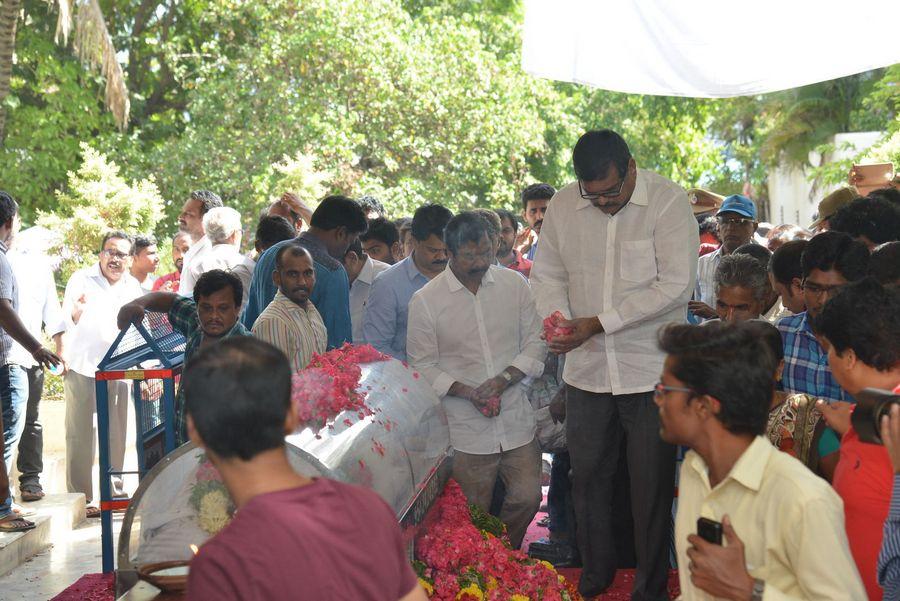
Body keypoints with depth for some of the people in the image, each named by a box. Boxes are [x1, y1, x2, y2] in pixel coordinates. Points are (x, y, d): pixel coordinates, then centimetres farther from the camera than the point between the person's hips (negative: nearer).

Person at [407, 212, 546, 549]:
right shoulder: (425, 301, -6)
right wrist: (468, 391, -16)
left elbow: (536, 342, 5)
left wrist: (504, 378, -11)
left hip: (516, 420, 3)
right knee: (474, 516, 4)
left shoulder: (515, 285, 3)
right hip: (466, 431, -3)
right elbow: (422, 366, -3)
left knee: (527, 497, 3)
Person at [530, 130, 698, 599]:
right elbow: (546, 273, 12)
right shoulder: (563, 206, 3)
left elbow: (674, 285, -17)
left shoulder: (668, 203, -11)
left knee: (652, 485, 6)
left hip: (650, 371, -4)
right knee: (587, 478, 13)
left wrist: (599, 323, -19)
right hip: (586, 370, 4)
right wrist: (558, 320, -9)